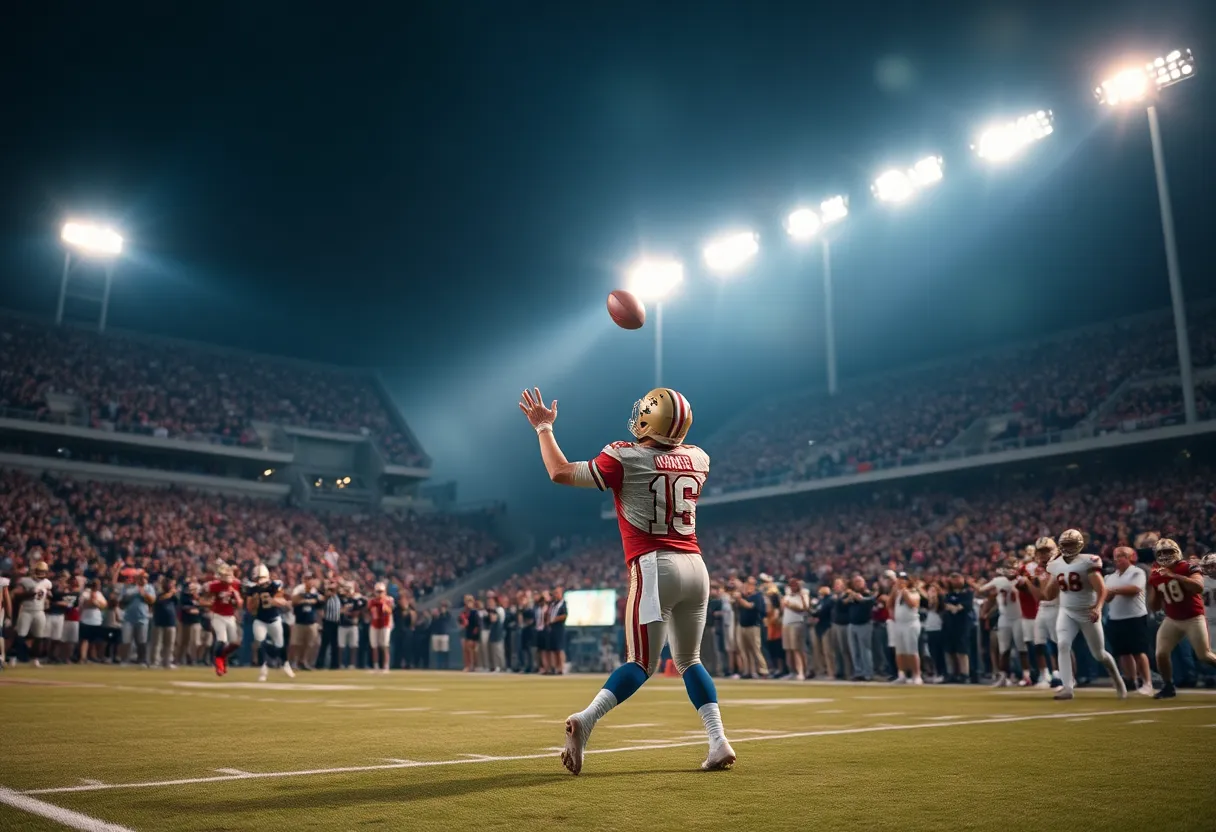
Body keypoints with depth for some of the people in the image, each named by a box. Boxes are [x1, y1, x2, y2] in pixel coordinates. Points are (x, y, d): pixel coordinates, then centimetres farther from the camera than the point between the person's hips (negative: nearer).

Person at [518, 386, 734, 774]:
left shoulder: (625, 458, -6)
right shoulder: (698, 459, 9)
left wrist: (543, 426, 8)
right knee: (688, 660, 17)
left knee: (642, 663, -1)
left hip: (655, 567, -5)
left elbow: (561, 472, -5)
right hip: (696, 568, 5)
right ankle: (718, 741, 7)